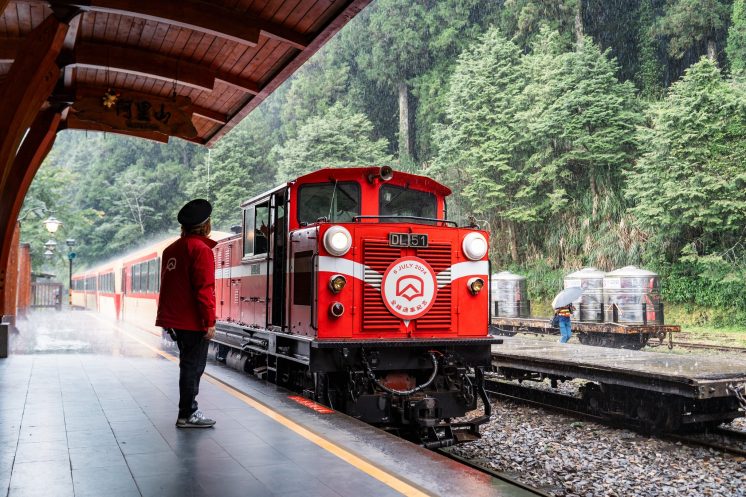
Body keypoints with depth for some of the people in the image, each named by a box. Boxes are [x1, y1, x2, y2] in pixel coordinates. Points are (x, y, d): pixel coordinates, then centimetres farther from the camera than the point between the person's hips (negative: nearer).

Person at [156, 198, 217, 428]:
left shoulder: (171, 249, 13)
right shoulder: (201, 249, -13)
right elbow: (204, 289, -19)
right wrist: (210, 321, -17)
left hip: (175, 320, 9)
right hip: (194, 321, -9)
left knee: (189, 364, 18)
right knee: (193, 366, -1)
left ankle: (189, 410, 26)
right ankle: (187, 415, 4)